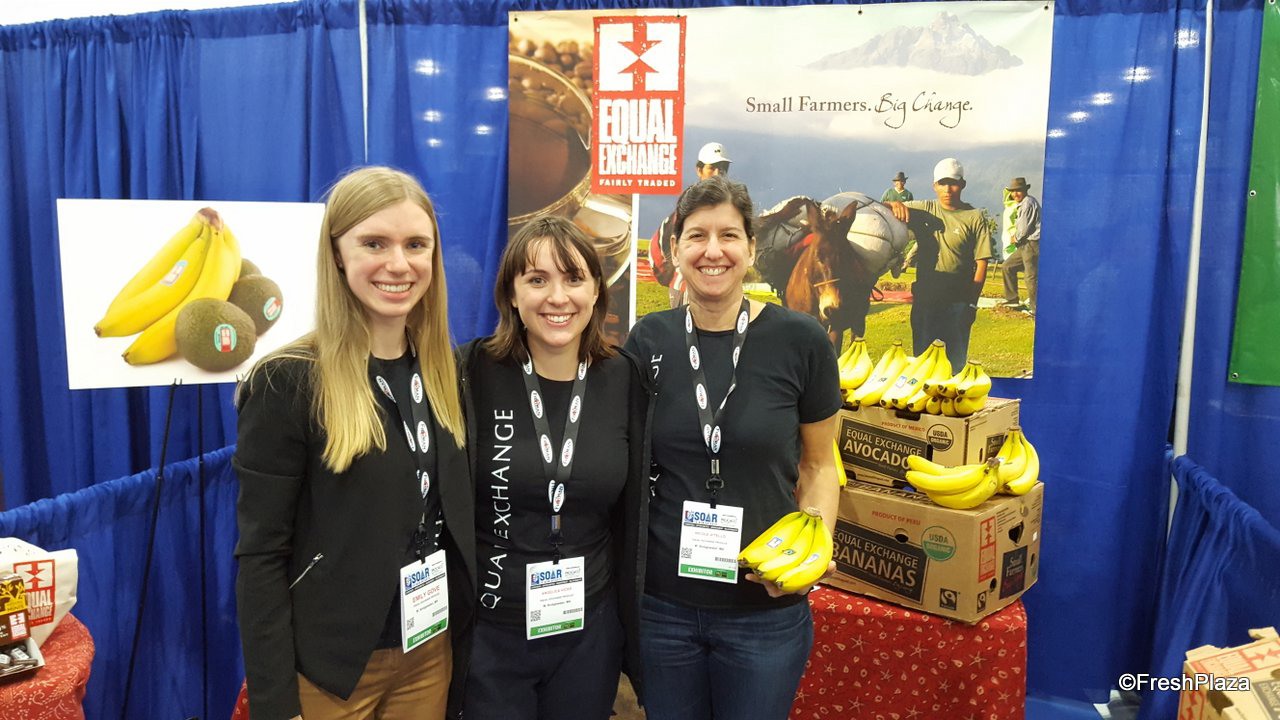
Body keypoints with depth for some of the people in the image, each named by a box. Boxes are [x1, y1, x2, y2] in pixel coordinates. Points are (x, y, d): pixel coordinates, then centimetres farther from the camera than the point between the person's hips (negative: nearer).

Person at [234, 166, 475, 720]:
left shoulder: (445, 371, 0)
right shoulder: (287, 383, -16)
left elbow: (457, 516, 7)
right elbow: (260, 556, -14)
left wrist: (466, 636, 8)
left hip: (433, 649, 5)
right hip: (331, 665, -5)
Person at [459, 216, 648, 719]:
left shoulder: (624, 379, -3)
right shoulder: (472, 374, -12)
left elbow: (634, 510, 6)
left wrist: (632, 619, 10)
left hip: (591, 630, 3)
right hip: (486, 632, -2)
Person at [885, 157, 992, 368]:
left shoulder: (975, 217, -3)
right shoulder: (922, 210, 4)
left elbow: (981, 264, -4)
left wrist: (972, 304, -8)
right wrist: (894, 205, -21)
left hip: (957, 303, -2)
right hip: (924, 299, 2)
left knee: (956, 364, 6)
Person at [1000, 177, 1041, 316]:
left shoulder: (1028, 203, -13)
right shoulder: (1022, 204, 19)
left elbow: (1024, 227, -15)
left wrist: (1015, 238, 0)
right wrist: (1015, 235, 6)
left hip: (1032, 244, -11)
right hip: (1025, 245, 11)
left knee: (1031, 276, -9)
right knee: (1008, 266, 15)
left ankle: (1035, 309, -6)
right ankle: (1012, 299, 18)